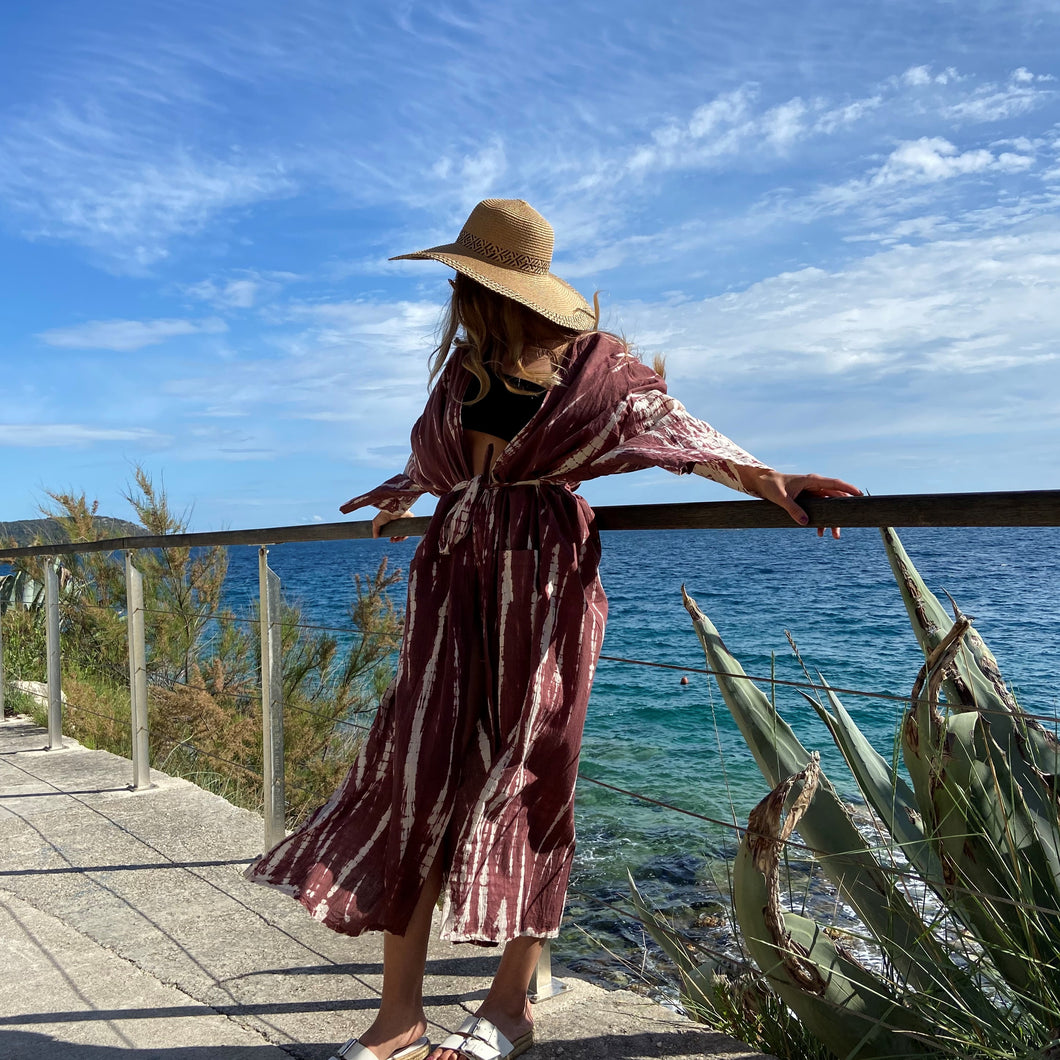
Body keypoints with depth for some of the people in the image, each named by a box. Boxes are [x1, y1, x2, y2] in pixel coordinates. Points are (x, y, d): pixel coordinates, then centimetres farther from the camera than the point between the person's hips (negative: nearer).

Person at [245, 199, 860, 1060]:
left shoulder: (592, 361, 1)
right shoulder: (464, 364, 16)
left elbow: (676, 427, -4)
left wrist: (765, 479, -18)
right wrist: (399, 500, 49)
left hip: (543, 568, -4)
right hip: (456, 564, 5)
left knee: (524, 768, -1)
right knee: (418, 764, -4)